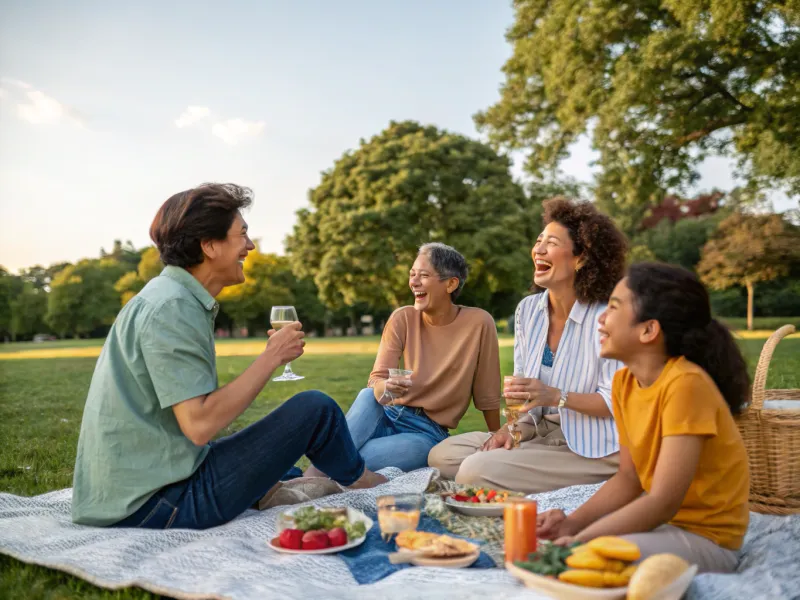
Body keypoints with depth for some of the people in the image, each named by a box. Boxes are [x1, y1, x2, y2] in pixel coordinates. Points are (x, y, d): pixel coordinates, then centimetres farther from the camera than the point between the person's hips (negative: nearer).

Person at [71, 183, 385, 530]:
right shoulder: (171, 309, -20)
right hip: (154, 505, -10)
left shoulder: (171, 297, 10)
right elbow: (199, 425, -25)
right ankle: (359, 481, 19)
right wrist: (272, 356, -16)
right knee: (315, 409, -5)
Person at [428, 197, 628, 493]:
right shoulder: (527, 309, 5)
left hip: (591, 448, -7)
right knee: (441, 454, -3)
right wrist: (511, 428, -5)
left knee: (476, 470, -23)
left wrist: (556, 396, -28)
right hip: (538, 432, 7)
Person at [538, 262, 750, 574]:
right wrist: (572, 522, -8)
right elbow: (629, 478, 6)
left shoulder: (686, 384, -24)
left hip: (704, 537, -7)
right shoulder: (624, 382, 0)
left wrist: (577, 541, -24)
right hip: (659, 520, 7)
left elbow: (664, 502, -26)